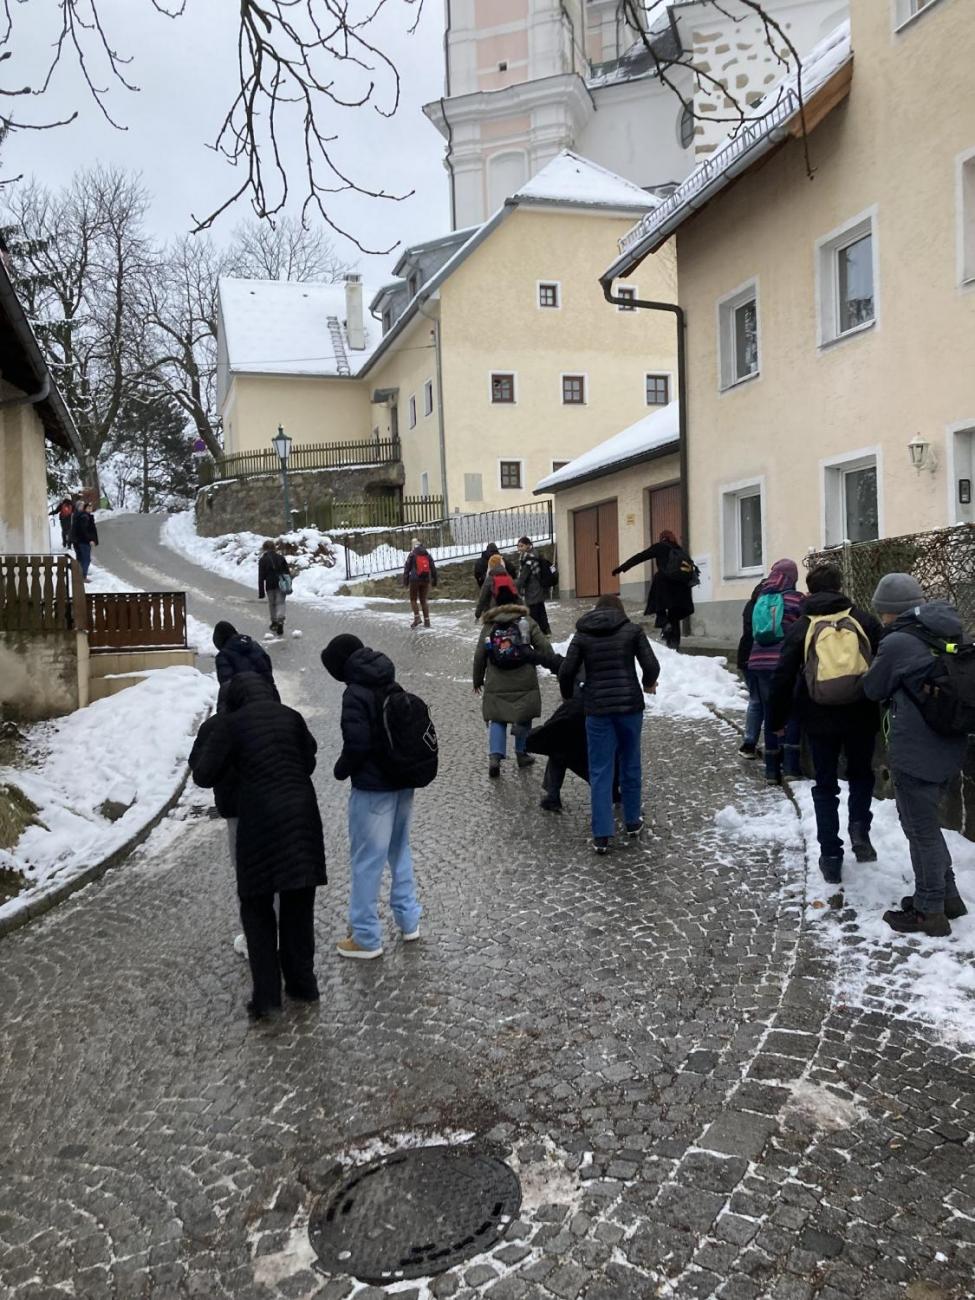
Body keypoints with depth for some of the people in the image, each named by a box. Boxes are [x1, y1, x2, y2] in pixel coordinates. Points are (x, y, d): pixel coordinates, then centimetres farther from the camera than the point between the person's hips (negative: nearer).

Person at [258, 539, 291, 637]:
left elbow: (261, 577, -5)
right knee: (280, 603, 0)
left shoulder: (262, 560, -3)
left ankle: (274, 622, 25)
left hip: (270, 585, -1)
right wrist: (289, 585, 15)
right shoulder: (280, 557, 4)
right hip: (281, 584, 1)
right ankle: (280, 621, -20)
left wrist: (261, 592, -2)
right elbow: (288, 572, 6)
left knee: (272, 604, 16)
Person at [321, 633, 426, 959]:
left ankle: (366, 938, 12)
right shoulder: (392, 687, 6)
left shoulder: (356, 694, -17)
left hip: (372, 788, -8)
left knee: (366, 861, 3)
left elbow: (357, 744, -22)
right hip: (403, 781, 8)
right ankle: (409, 920, 31)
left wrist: (341, 770, -4)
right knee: (399, 851, 21)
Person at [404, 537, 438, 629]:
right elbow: (433, 569, 12)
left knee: (413, 600, 8)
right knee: (423, 600, 11)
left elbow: (407, 569, -4)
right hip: (426, 580, 4)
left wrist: (405, 581, 0)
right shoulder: (428, 555, 10)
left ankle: (417, 617, -9)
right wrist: (434, 580, 19)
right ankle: (427, 621, 5)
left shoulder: (412, 555, -2)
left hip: (415, 580, -4)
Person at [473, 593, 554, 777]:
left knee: (497, 720, 6)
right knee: (524, 717, 16)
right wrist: (554, 665, 13)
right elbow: (544, 647, -1)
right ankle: (521, 753, 20)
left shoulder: (488, 625, 7)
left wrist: (478, 680, 18)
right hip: (525, 683, -1)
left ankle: (495, 756, -10)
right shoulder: (527, 622, 3)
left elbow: (479, 655, 8)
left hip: (497, 686, 1)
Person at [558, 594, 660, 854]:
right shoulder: (633, 630, 3)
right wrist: (648, 684, 19)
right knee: (630, 764, 17)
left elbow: (566, 671, -1)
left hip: (597, 709, 0)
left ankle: (601, 835, 0)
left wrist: (567, 696, 18)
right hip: (630, 705, 0)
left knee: (600, 771, 3)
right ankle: (632, 822, 30)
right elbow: (652, 666, -2)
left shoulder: (582, 635, 5)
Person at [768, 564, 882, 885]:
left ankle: (831, 857, 13)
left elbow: (783, 678, -2)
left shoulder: (801, 627, -1)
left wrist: (777, 719, 9)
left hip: (820, 719, 0)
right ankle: (859, 826, 2)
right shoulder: (865, 621, 0)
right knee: (861, 774, 24)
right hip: (861, 716, 0)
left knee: (825, 786, 12)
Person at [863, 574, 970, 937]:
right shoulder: (948, 633, 6)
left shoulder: (898, 643, -18)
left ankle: (929, 911, 14)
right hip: (948, 748, 8)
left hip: (915, 754, -8)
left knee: (921, 829, 3)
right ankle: (947, 895, 32)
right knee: (927, 825, 22)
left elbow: (873, 689, -4)